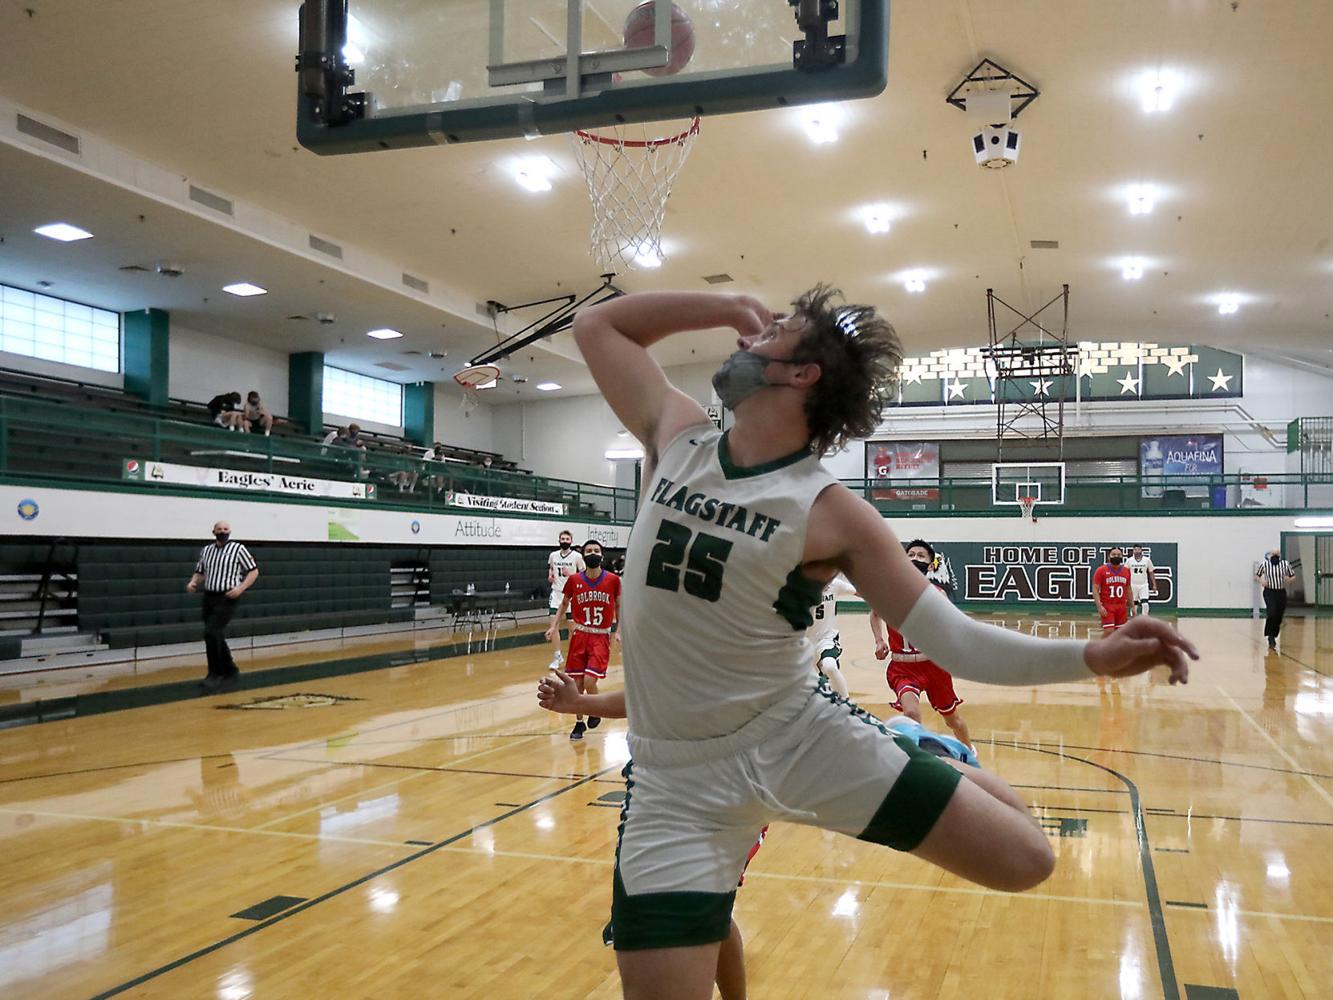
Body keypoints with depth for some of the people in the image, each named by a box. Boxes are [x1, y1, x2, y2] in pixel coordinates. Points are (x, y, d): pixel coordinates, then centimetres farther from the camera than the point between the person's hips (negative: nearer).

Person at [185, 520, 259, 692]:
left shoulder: (238, 549, -3)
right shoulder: (206, 550, 11)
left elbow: (254, 571, -1)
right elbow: (200, 572, 21)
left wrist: (240, 588, -13)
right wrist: (193, 583, -1)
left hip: (227, 599, -6)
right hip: (209, 598, 6)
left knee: (211, 633, -18)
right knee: (216, 637, 11)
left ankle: (215, 675, -10)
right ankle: (230, 672, 26)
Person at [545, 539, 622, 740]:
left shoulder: (613, 580, -6)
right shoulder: (574, 580, -3)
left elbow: (618, 606, 6)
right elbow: (564, 604, 10)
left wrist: (619, 631, -2)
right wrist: (554, 626, -1)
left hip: (601, 637, -2)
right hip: (580, 635, 2)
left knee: (590, 680, -15)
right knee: (577, 682, 5)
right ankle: (579, 723, 24)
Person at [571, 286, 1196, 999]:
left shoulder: (831, 513, -10)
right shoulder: (675, 437, 0)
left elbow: (952, 639, -9)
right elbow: (596, 324, 10)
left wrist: (1092, 656, -21)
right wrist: (726, 304, 4)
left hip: (802, 739, -1)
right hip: (676, 777, 2)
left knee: (1023, 857, -3)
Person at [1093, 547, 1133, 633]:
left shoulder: (1126, 571, 9)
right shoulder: (1101, 570, -5)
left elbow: (1128, 589, 18)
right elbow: (1095, 589, -9)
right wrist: (1099, 606, -19)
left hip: (1122, 607, 5)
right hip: (1107, 607, -5)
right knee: (1108, 631, -13)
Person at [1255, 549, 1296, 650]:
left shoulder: (1285, 564, -1)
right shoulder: (1264, 564, -3)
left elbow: (1293, 576, 9)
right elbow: (1257, 576, 9)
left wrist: (1288, 579, -13)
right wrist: (1261, 581, -11)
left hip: (1281, 592, 3)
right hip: (1269, 592, -2)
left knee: (1279, 617, 6)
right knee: (1272, 613, -21)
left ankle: (1272, 637, 25)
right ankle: (1271, 637, -10)